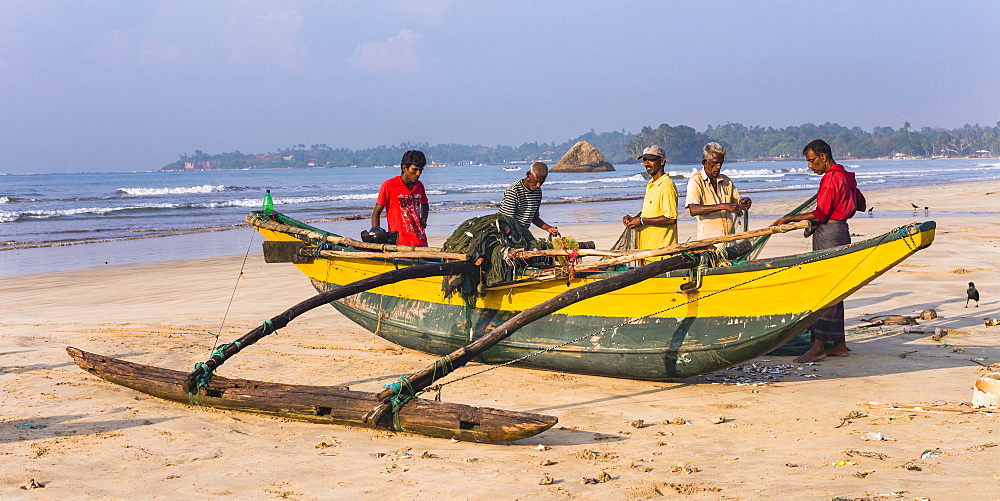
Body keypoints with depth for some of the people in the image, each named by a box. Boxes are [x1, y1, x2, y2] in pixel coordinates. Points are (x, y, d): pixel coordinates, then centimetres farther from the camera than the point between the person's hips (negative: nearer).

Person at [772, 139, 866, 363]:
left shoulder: (831, 178, -14)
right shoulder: (844, 176, 16)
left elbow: (820, 214, -18)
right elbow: (861, 204, 26)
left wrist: (790, 218, -14)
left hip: (829, 235, -10)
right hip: (838, 231, 10)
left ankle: (819, 346, -11)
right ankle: (839, 344, 14)